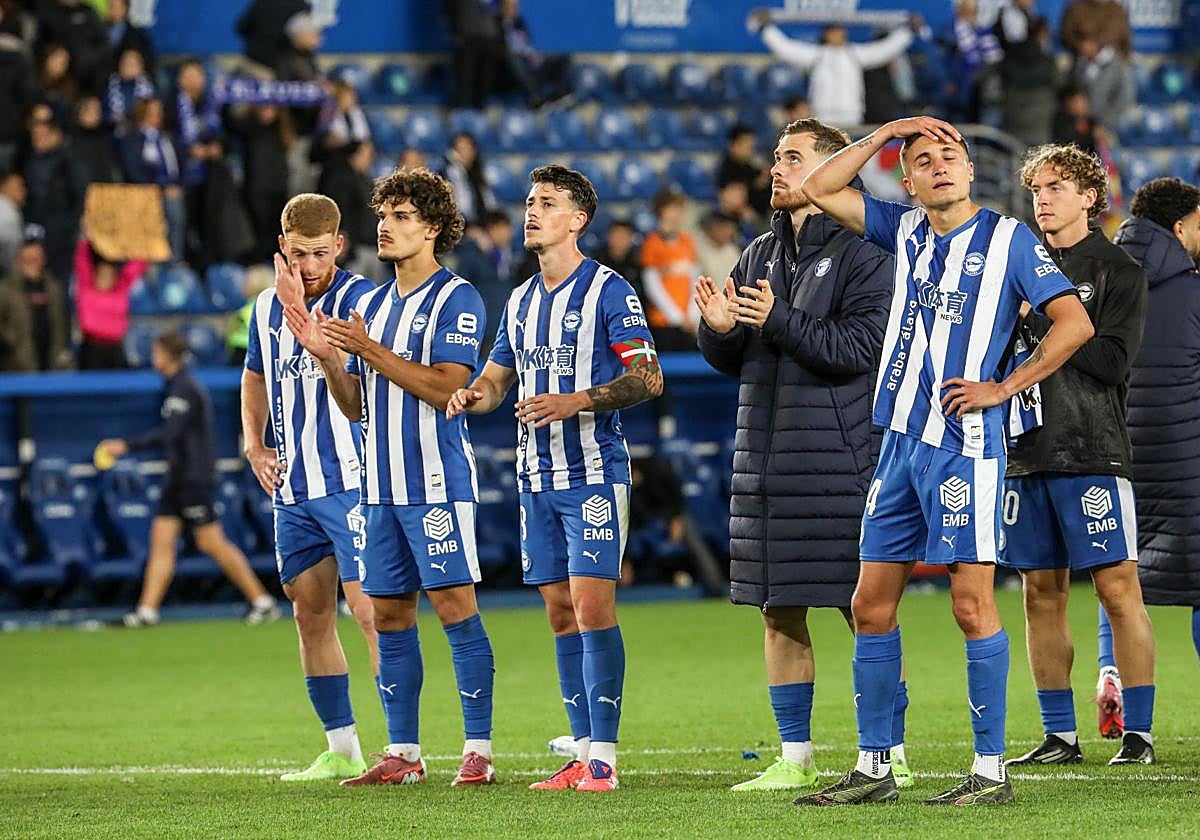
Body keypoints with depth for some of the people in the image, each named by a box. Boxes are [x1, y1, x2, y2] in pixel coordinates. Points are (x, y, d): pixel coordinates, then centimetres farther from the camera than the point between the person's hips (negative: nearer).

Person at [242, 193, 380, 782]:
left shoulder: (358, 297, -10)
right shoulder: (266, 306, 11)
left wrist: (298, 308, -26)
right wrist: (254, 445, 14)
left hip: (350, 483, -7)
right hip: (292, 490, 7)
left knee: (370, 610, -12)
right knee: (311, 616, 9)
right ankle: (341, 750, 17)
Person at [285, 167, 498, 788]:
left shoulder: (456, 299, -5)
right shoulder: (372, 305, 17)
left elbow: (445, 388, -17)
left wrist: (367, 349, -18)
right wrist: (328, 357, 0)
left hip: (436, 483, -7)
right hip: (379, 485, 7)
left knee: (455, 608, -8)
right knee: (389, 616, 8)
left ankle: (478, 751, -6)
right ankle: (402, 753, 14)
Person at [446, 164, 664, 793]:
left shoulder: (608, 290, -6)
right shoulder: (521, 301, 16)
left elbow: (648, 378, -11)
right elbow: (497, 377, 24)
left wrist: (576, 402, -23)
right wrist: (473, 395, 0)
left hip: (593, 474, -7)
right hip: (537, 478, 7)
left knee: (593, 606, -12)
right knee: (561, 612, 7)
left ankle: (604, 757, -11)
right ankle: (583, 752, 11)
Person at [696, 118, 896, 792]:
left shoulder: (864, 253, -5)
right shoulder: (760, 255, 16)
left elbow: (860, 347, -16)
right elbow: (730, 361, 17)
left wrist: (779, 320, -23)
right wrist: (721, 329, -5)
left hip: (839, 453, -7)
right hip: (766, 452, 7)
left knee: (867, 609, -4)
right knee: (780, 611, 8)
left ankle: (893, 755, 2)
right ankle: (796, 759, 13)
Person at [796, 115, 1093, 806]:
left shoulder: (1009, 238, -2)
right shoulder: (906, 232, 14)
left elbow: (1075, 324, -5)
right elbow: (820, 190, 18)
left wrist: (1001, 388, -8)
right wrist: (887, 133, 11)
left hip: (964, 444, -6)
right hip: (901, 440, 6)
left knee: (973, 606, -7)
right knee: (871, 605, 5)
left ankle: (991, 770, -3)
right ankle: (874, 769, 12)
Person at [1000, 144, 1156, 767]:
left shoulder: (1117, 271, 1)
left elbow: (1114, 362, -11)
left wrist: (1039, 321, -11)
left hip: (1092, 451, -5)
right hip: (1027, 451, 5)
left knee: (1117, 588, -7)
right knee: (1042, 592, 5)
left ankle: (1138, 733, -4)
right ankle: (1059, 736, 12)